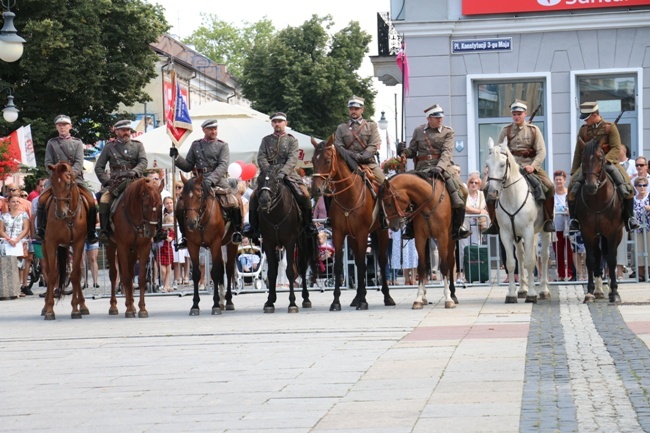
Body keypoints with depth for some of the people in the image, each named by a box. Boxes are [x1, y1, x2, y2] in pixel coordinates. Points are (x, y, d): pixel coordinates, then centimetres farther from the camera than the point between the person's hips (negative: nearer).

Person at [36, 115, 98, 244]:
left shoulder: (77, 142, 11)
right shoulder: (51, 143, 13)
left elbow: (79, 162, -2)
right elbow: (48, 163, 5)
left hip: (75, 177, 0)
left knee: (91, 201, -19)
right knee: (42, 199, -22)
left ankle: (91, 233, -10)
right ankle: (41, 230, -10)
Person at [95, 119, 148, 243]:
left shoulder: (138, 145, 15)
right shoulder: (109, 147, 13)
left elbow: (143, 162, -1)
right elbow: (99, 167, 11)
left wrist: (134, 172, -22)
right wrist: (107, 181, -5)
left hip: (135, 181, 0)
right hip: (116, 184, 0)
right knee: (104, 200, -28)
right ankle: (105, 231, -20)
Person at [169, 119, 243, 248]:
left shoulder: (222, 146, 5)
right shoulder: (196, 145, 15)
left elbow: (223, 166, -9)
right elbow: (188, 166, 17)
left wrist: (210, 179, -25)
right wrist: (176, 157, -2)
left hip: (218, 182, -3)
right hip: (198, 183, 3)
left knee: (234, 204, -26)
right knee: (180, 205, -13)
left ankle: (237, 231, -2)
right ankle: (185, 237, 2)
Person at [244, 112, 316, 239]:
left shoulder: (292, 140, 8)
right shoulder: (266, 140, 14)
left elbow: (292, 159, -7)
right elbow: (261, 158, 2)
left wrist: (282, 173, -23)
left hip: (288, 175, -1)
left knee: (304, 194, -22)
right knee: (254, 196, -18)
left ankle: (308, 224, -6)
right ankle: (254, 226, -4)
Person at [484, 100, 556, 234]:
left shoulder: (534, 130, 6)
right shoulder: (506, 131, 9)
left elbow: (541, 151, -1)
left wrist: (533, 166, -16)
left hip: (530, 166, -1)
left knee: (549, 187, -24)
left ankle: (548, 220, -10)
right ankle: (494, 223, -5)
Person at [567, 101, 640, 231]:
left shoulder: (610, 127, 0)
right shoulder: (583, 130, 11)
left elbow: (616, 149, -7)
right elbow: (578, 153, 16)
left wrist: (604, 160, -24)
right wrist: (573, 172, 12)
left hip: (608, 162, -2)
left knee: (626, 186, -22)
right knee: (573, 186, -21)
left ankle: (630, 218, -10)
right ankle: (574, 219, -11)